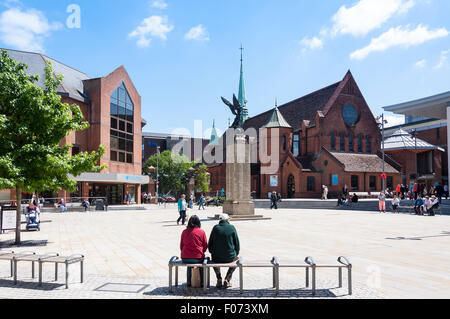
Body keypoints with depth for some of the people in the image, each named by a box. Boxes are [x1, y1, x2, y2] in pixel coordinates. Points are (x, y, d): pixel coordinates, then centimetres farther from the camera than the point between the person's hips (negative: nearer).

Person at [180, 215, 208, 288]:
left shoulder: (184, 232, 2)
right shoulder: (202, 232, -4)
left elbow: (181, 246, 10)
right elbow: (205, 246, 3)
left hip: (185, 258, 2)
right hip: (198, 258, -2)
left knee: (189, 263, 35)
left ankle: (189, 282, 36)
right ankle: (202, 282, 32)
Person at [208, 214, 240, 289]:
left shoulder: (215, 228, -2)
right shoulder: (232, 227, -5)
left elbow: (209, 244, 3)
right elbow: (237, 243, -1)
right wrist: (236, 254, 16)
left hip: (217, 258, 2)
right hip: (229, 257, -1)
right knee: (237, 259, 33)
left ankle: (219, 280, 25)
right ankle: (227, 280, 21)